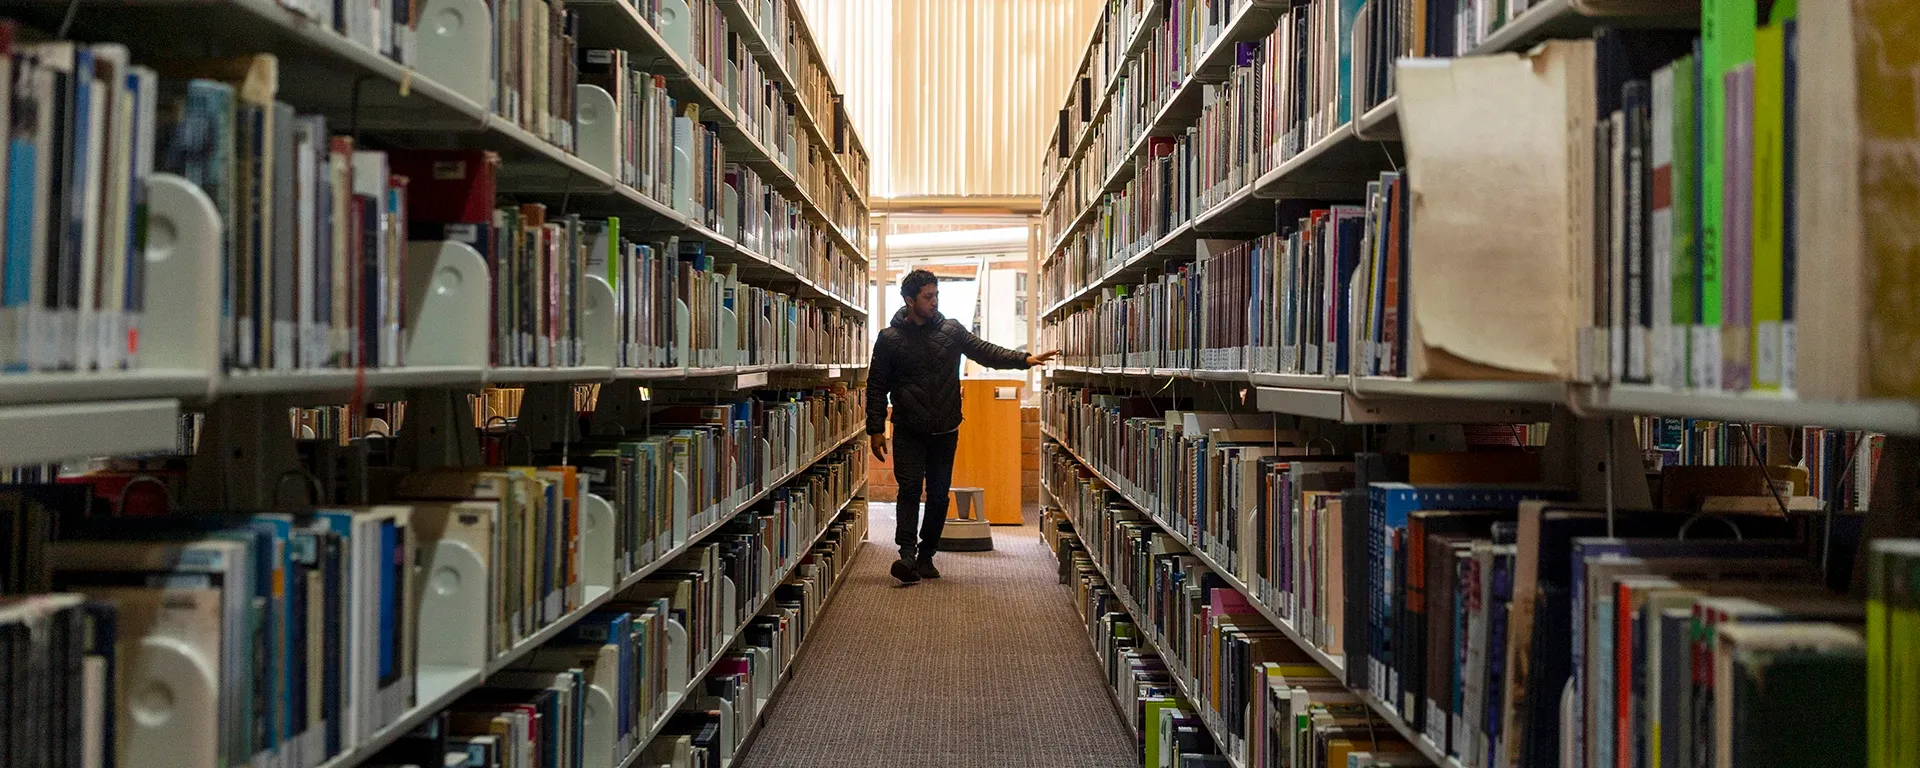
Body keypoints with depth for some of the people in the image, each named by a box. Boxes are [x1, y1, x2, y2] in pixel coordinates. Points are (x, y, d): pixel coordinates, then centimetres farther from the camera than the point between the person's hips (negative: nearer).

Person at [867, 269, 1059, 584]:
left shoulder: (951, 330, 7)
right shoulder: (890, 339, 0)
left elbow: (985, 352, 0)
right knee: (910, 489, -13)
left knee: (939, 496, 6)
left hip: (945, 431, 3)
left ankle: (926, 556, 16)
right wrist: (875, 429, -3)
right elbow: (876, 386, 3)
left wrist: (1024, 359, -15)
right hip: (908, 432, -3)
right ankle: (907, 554, -19)